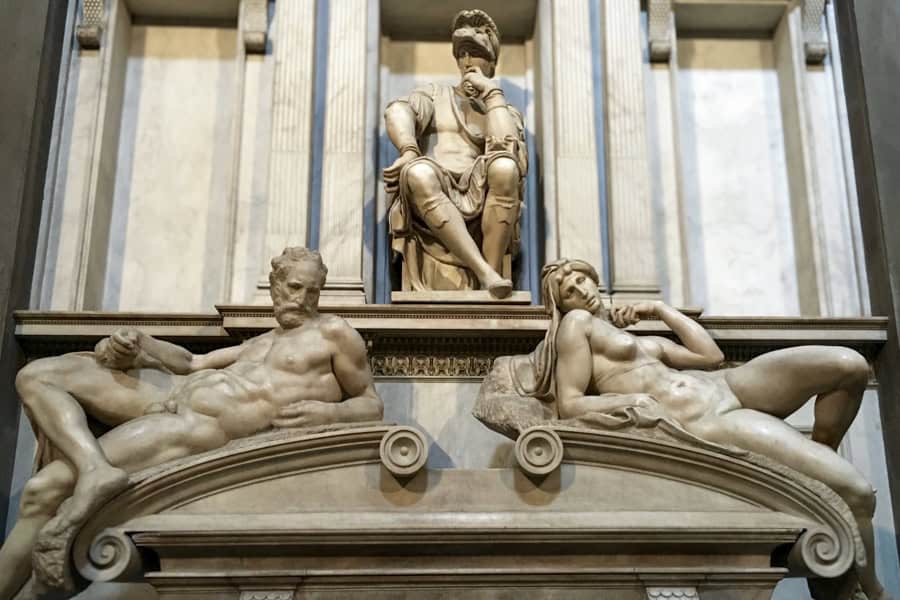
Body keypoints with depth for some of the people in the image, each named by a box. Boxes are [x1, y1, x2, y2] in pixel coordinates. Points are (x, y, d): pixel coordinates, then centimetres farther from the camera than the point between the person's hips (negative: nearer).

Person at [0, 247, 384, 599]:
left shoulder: (333, 331, 6)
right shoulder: (262, 342, 26)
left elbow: (372, 406, 5)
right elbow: (193, 362, 28)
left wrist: (329, 413, -17)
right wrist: (139, 346, 10)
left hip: (203, 428, -9)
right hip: (168, 404, 9)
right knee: (36, 376, -2)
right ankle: (94, 469, -22)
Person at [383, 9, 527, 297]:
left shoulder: (507, 112, 22)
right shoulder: (435, 94, 25)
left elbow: (510, 152, -3)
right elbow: (397, 111, -1)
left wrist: (492, 92, 3)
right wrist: (409, 153, -22)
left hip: (478, 205, 0)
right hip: (430, 201, 0)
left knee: (504, 166, -32)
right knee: (419, 172, -35)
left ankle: (493, 275, -31)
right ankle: (484, 272, -42)